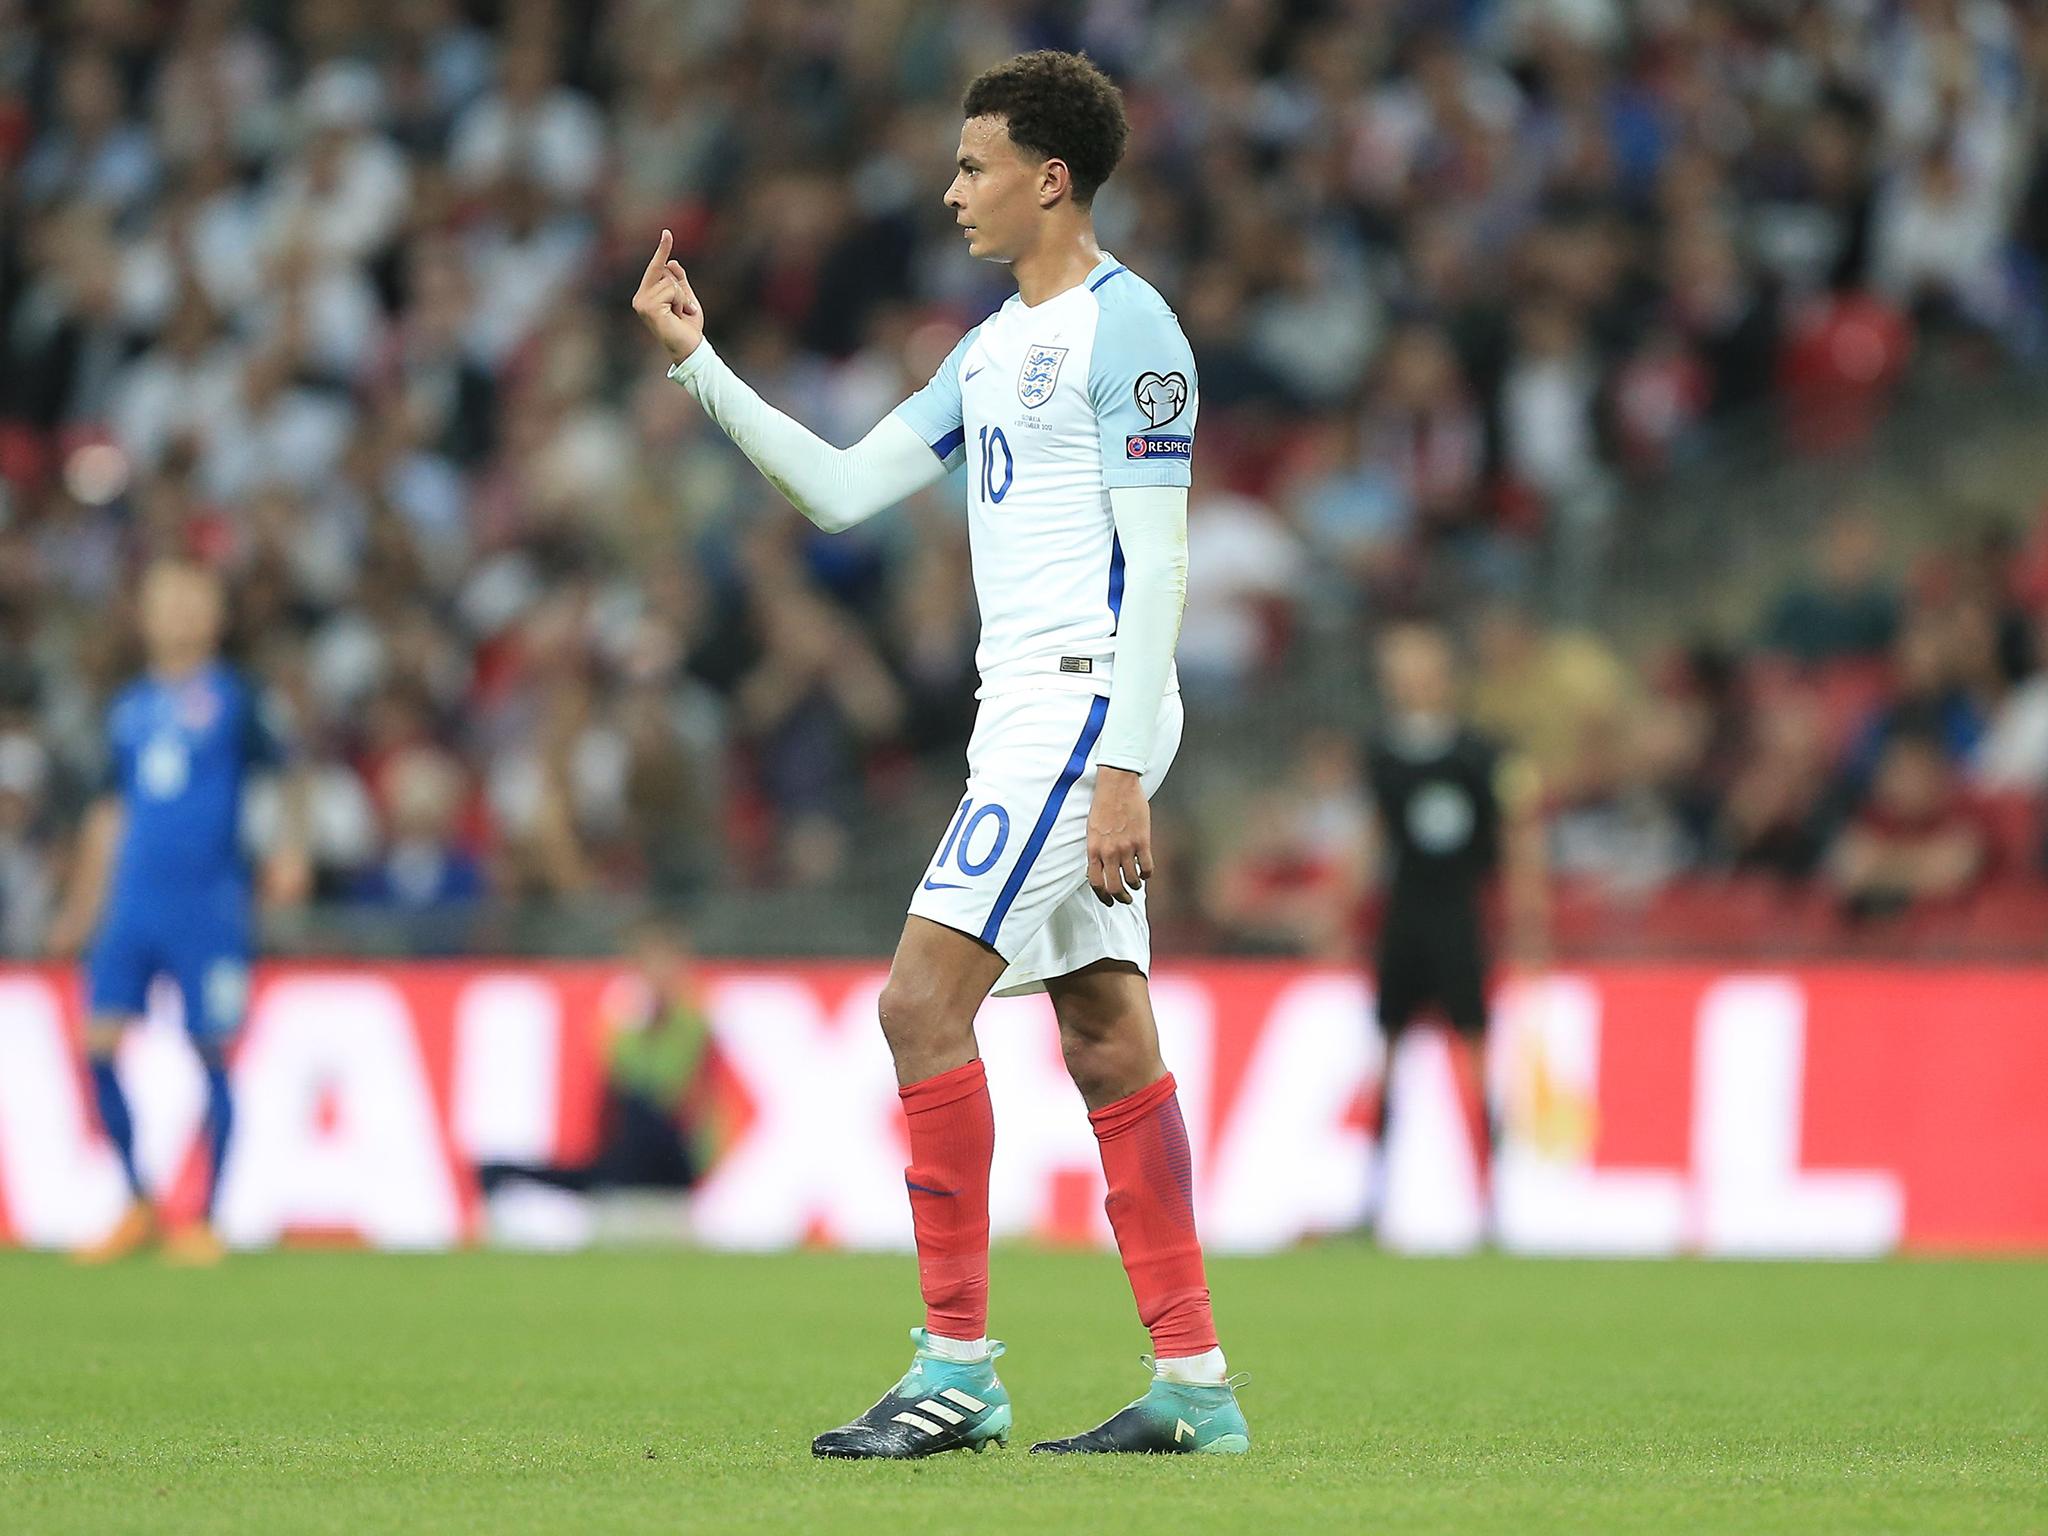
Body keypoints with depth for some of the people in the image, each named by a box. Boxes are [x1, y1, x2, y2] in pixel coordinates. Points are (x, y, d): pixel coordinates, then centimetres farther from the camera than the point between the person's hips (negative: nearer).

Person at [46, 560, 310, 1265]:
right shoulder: (130, 707, 13)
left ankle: (205, 1223, 6)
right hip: (134, 903, 4)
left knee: (211, 1054, -3)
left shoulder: (233, 698, 1)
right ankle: (138, 1206, 8)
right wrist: (81, 908, 21)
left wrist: (292, 849, -12)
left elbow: (288, 775, 5)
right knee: (98, 1044, -6)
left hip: (210, 904, -4)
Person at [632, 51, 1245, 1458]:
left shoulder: (1126, 327, -10)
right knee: (1109, 1040, 7)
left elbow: (1158, 563, -15)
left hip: (1085, 706, -9)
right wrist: (698, 362, 12)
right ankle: (1195, 1382, 7)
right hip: (1026, 717, 9)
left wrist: (1122, 767, -20)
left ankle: (959, 1366, -11)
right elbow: (842, 489, 19)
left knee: (924, 1001, -14)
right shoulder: (996, 346, 18)